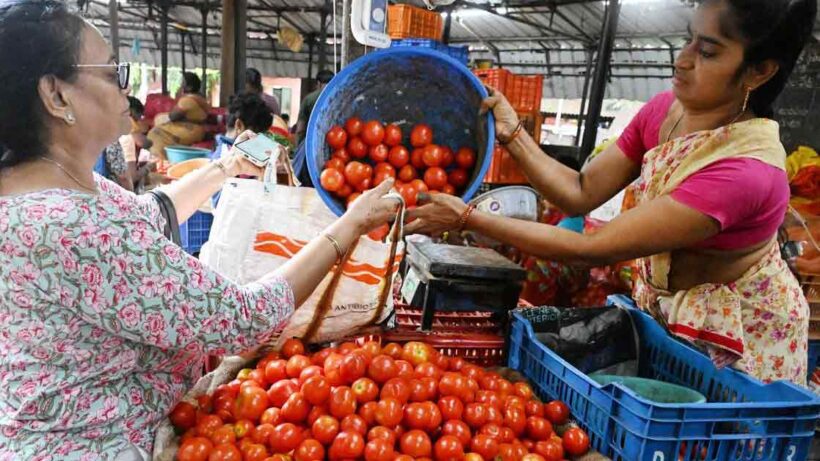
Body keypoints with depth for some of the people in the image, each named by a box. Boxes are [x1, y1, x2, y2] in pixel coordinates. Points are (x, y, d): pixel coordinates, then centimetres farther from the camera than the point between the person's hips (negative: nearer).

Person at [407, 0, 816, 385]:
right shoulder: (663, 110, -13)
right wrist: (511, 133, -23)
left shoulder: (745, 173, -35)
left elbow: (592, 250, -36)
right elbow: (581, 193, -11)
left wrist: (467, 218, -35)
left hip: (737, 331, -5)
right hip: (661, 303, 6)